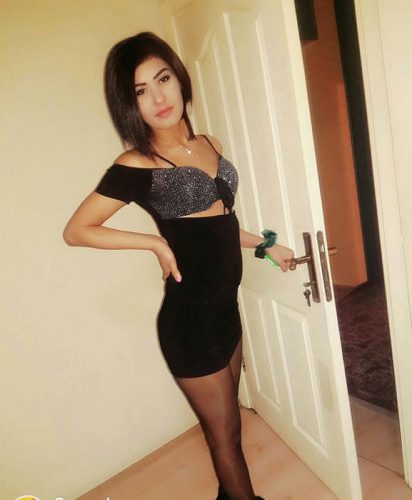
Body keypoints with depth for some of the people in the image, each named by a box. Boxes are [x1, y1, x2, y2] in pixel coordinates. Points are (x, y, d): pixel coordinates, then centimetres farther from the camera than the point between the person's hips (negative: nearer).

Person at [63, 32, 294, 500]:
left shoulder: (209, 144, 7)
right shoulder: (136, 165, -13)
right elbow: (75, 230, -9)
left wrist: (265, 245, 13)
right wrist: (155, 242, -14)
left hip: (225, 308, 6)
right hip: (189, 320, -6)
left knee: (225, 422, 23)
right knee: (224, 432, 13)